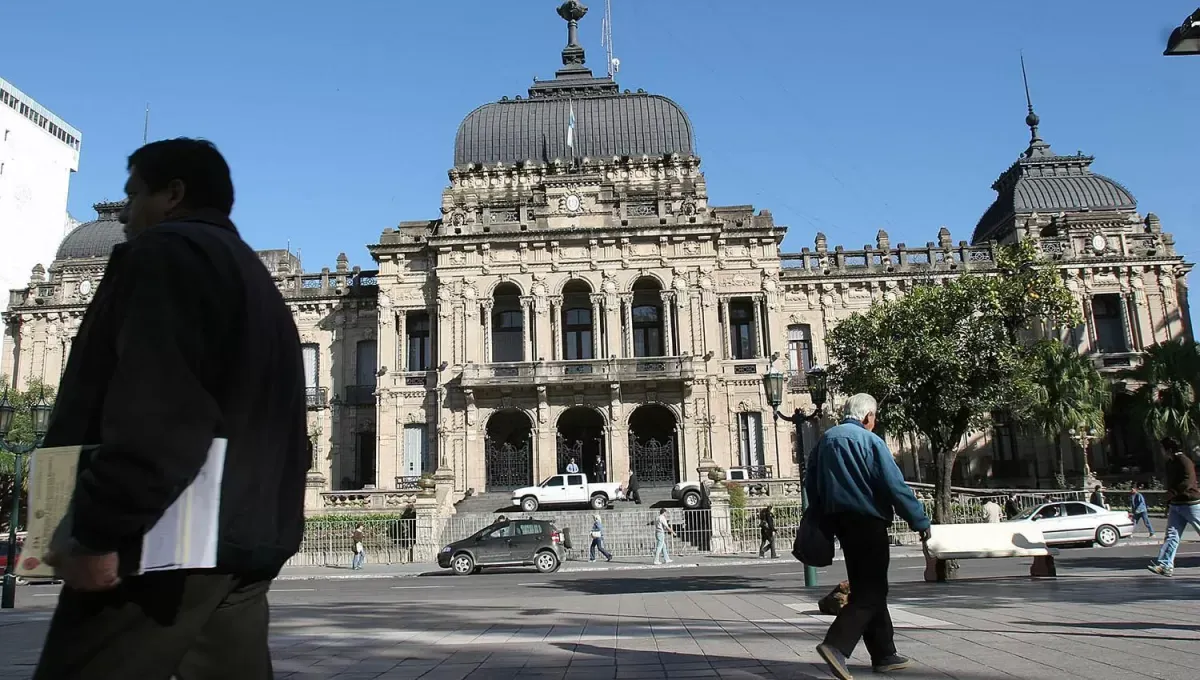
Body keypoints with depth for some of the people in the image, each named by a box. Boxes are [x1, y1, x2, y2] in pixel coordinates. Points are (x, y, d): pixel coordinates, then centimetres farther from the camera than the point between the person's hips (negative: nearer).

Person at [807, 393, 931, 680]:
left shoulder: (825, 439, 11)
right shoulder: (870, 441, -11)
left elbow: (811, 484, 14)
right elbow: (895, 486, -15)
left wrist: (823, 521, 21)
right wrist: (920, 521, -8)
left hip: (839, 521, 8)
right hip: (867, 522, -8)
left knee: (866, 588, 15)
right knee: (870, 592, -5)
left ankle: (884, 655, 19)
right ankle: (836, 645, -20)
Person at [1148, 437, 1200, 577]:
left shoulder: (1184, 461, -14)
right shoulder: (1170, 463, 14)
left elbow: (1188, 482, -25)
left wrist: (1172, 493, -31)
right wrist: (1168, 504, 22)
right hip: (1175, 505, 8)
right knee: (1172, 535, -2)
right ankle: (1165, 565, -9)